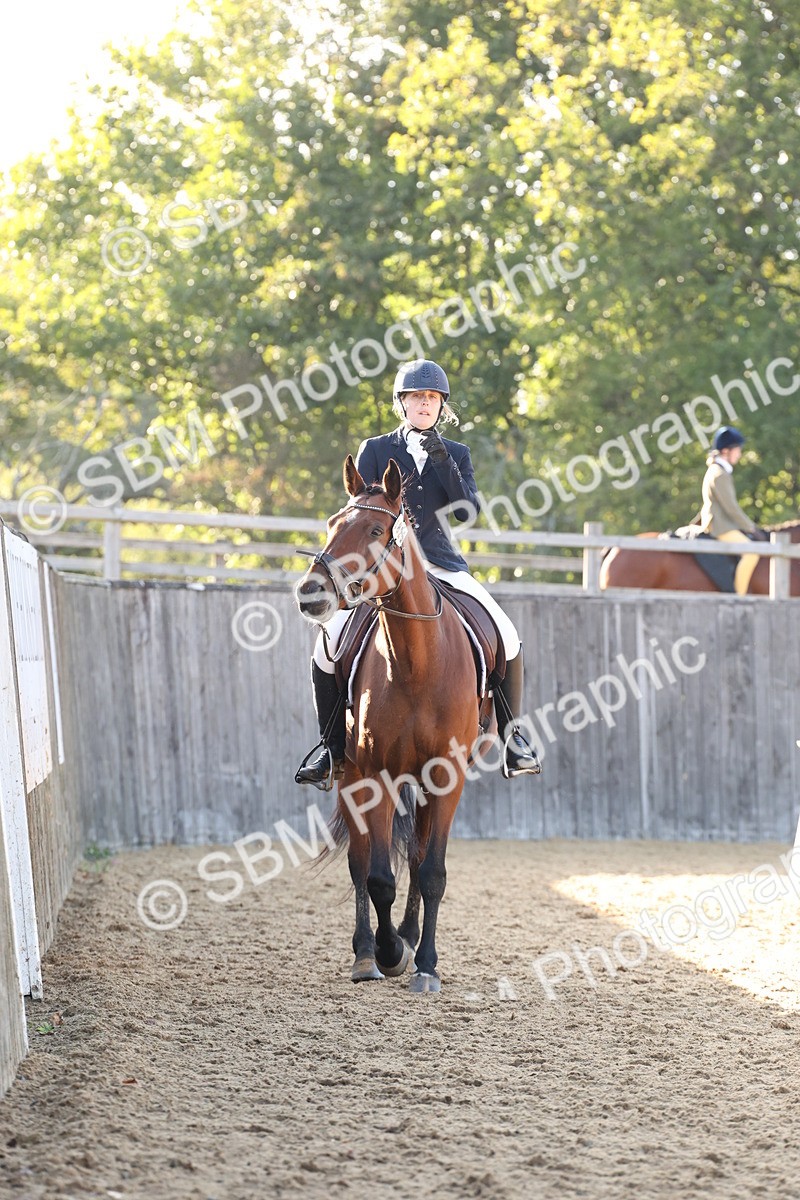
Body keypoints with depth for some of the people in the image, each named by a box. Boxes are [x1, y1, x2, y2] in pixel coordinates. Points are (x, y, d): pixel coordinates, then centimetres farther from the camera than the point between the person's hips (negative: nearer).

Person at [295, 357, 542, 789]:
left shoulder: (456, 454, 12)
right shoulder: (374, 450, 8)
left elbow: (468, 510, -3)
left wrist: (442, 460, -12)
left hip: (443, 566, 1)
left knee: (507, 639, -15)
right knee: (328, 646, -19)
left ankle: (511, 732, 4)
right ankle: (333, 746, -1)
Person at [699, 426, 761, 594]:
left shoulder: (716, 471, 17)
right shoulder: (720, 474, -16)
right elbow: (731, 507, -19)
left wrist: (748, 525, 16)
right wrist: (750, 527, -10)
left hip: (724, 525, 11)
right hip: (720, 528, -11)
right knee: (751, 553, -23)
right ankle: (740, 596, -21)